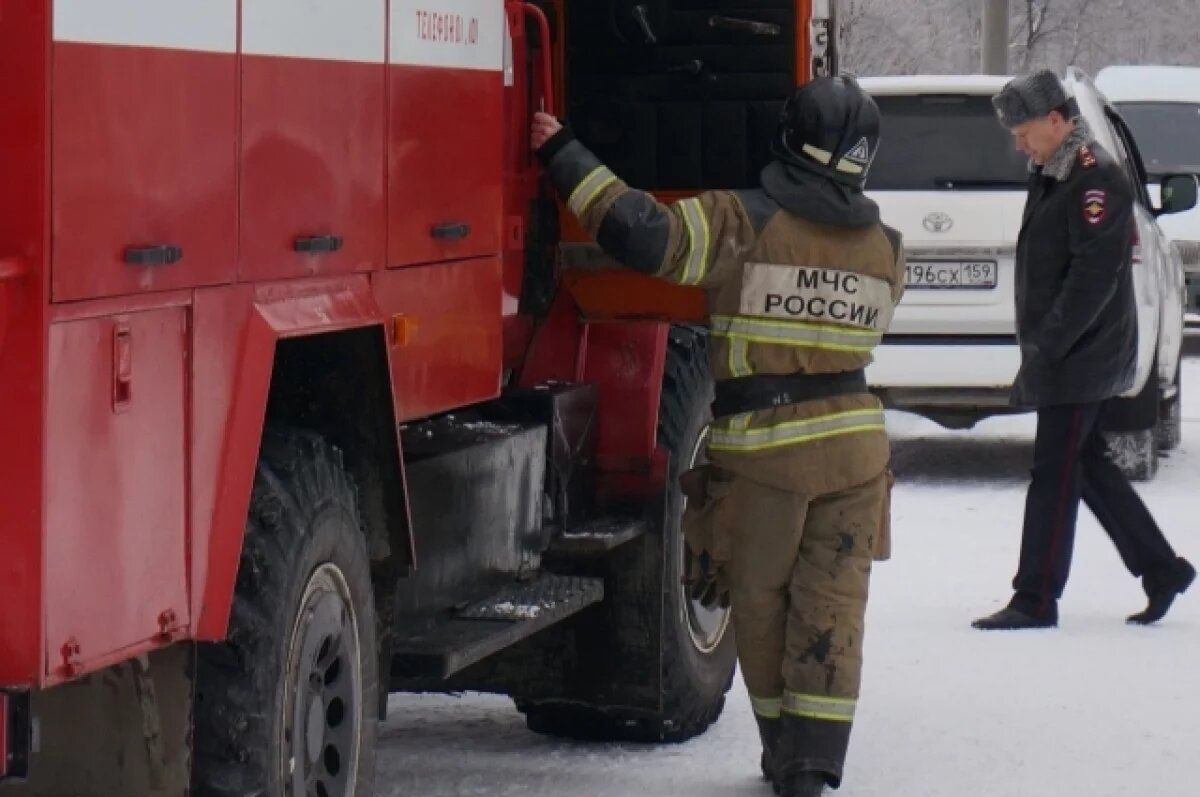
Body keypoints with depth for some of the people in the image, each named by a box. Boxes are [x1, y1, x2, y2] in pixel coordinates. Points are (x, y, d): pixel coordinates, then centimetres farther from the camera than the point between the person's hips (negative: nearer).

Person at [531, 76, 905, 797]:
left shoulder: (740, 223, -11)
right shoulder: (886, 249, 4)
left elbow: (642, 235, -18)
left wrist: (566, 157, -11)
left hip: (762, 448, -3)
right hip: (855, 445, 3)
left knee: (761, 600, 12)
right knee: (832, 603, 5)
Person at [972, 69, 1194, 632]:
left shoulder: (1096, 180, -15)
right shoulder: (1052, 177, 16)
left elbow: (1094, 275, -23)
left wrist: (1048, 344, -22)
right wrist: (1038, 344, 15)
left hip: (1082, 358, -10)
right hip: (1063, 357, 10)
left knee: (1054, 474, -6)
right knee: (1085, 465, 15)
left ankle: (1035, 600, -2)